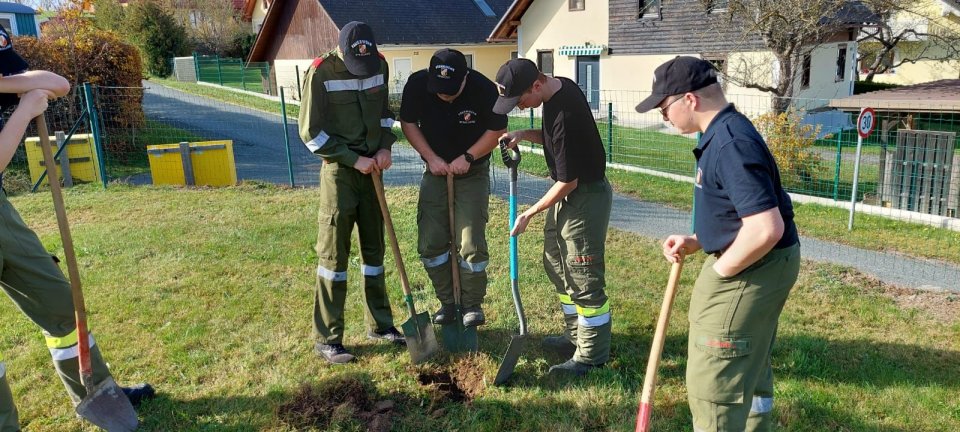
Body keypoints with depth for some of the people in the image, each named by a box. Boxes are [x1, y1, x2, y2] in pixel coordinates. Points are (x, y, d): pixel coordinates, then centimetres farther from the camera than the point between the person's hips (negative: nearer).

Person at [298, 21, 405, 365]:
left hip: (372, 170, 5)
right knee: (333, 253, -2)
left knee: (374, 248, 13)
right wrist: (354, 160, -15)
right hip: (339, 171, -5)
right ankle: (327, 339, 8)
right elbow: (311, 132, -11)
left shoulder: (379, 65, 2)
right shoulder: (321, 73, -13)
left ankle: (380, 324, 27)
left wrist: (385, 146, -1)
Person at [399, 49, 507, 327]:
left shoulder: (484, 89, -22)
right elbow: (408, 123, -4)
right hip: (436, 170, 3)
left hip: (473, 172, -3)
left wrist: (468, 157, -19)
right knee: (430, 243, 1)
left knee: (471, 243, -6)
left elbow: (497, 130, -11)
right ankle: (447, 303, 17)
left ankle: (472, 305, 12)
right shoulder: (417, 85, -16)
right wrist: (431, 157, -14)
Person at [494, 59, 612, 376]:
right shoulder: (558, 88, 0)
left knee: (584, 277, -3)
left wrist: (530, 213, -13)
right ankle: (576, 336, 32)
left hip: (586, 196, -10)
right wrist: (524, 135, -3)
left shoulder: (565, 115, -30)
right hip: (568, 193, 10)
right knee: (556, 263, 18)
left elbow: (567, 182, -24)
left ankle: (591, 355, 11)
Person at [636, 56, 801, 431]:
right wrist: (694, 242, 7)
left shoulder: (731, 145, -25)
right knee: (749, 368, 27)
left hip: (749, 270, -11)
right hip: (757, 266, 11)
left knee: (713, 382, 0)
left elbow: (766, 229, -32)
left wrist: (719, 270, -18)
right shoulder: (723, 134, 8)